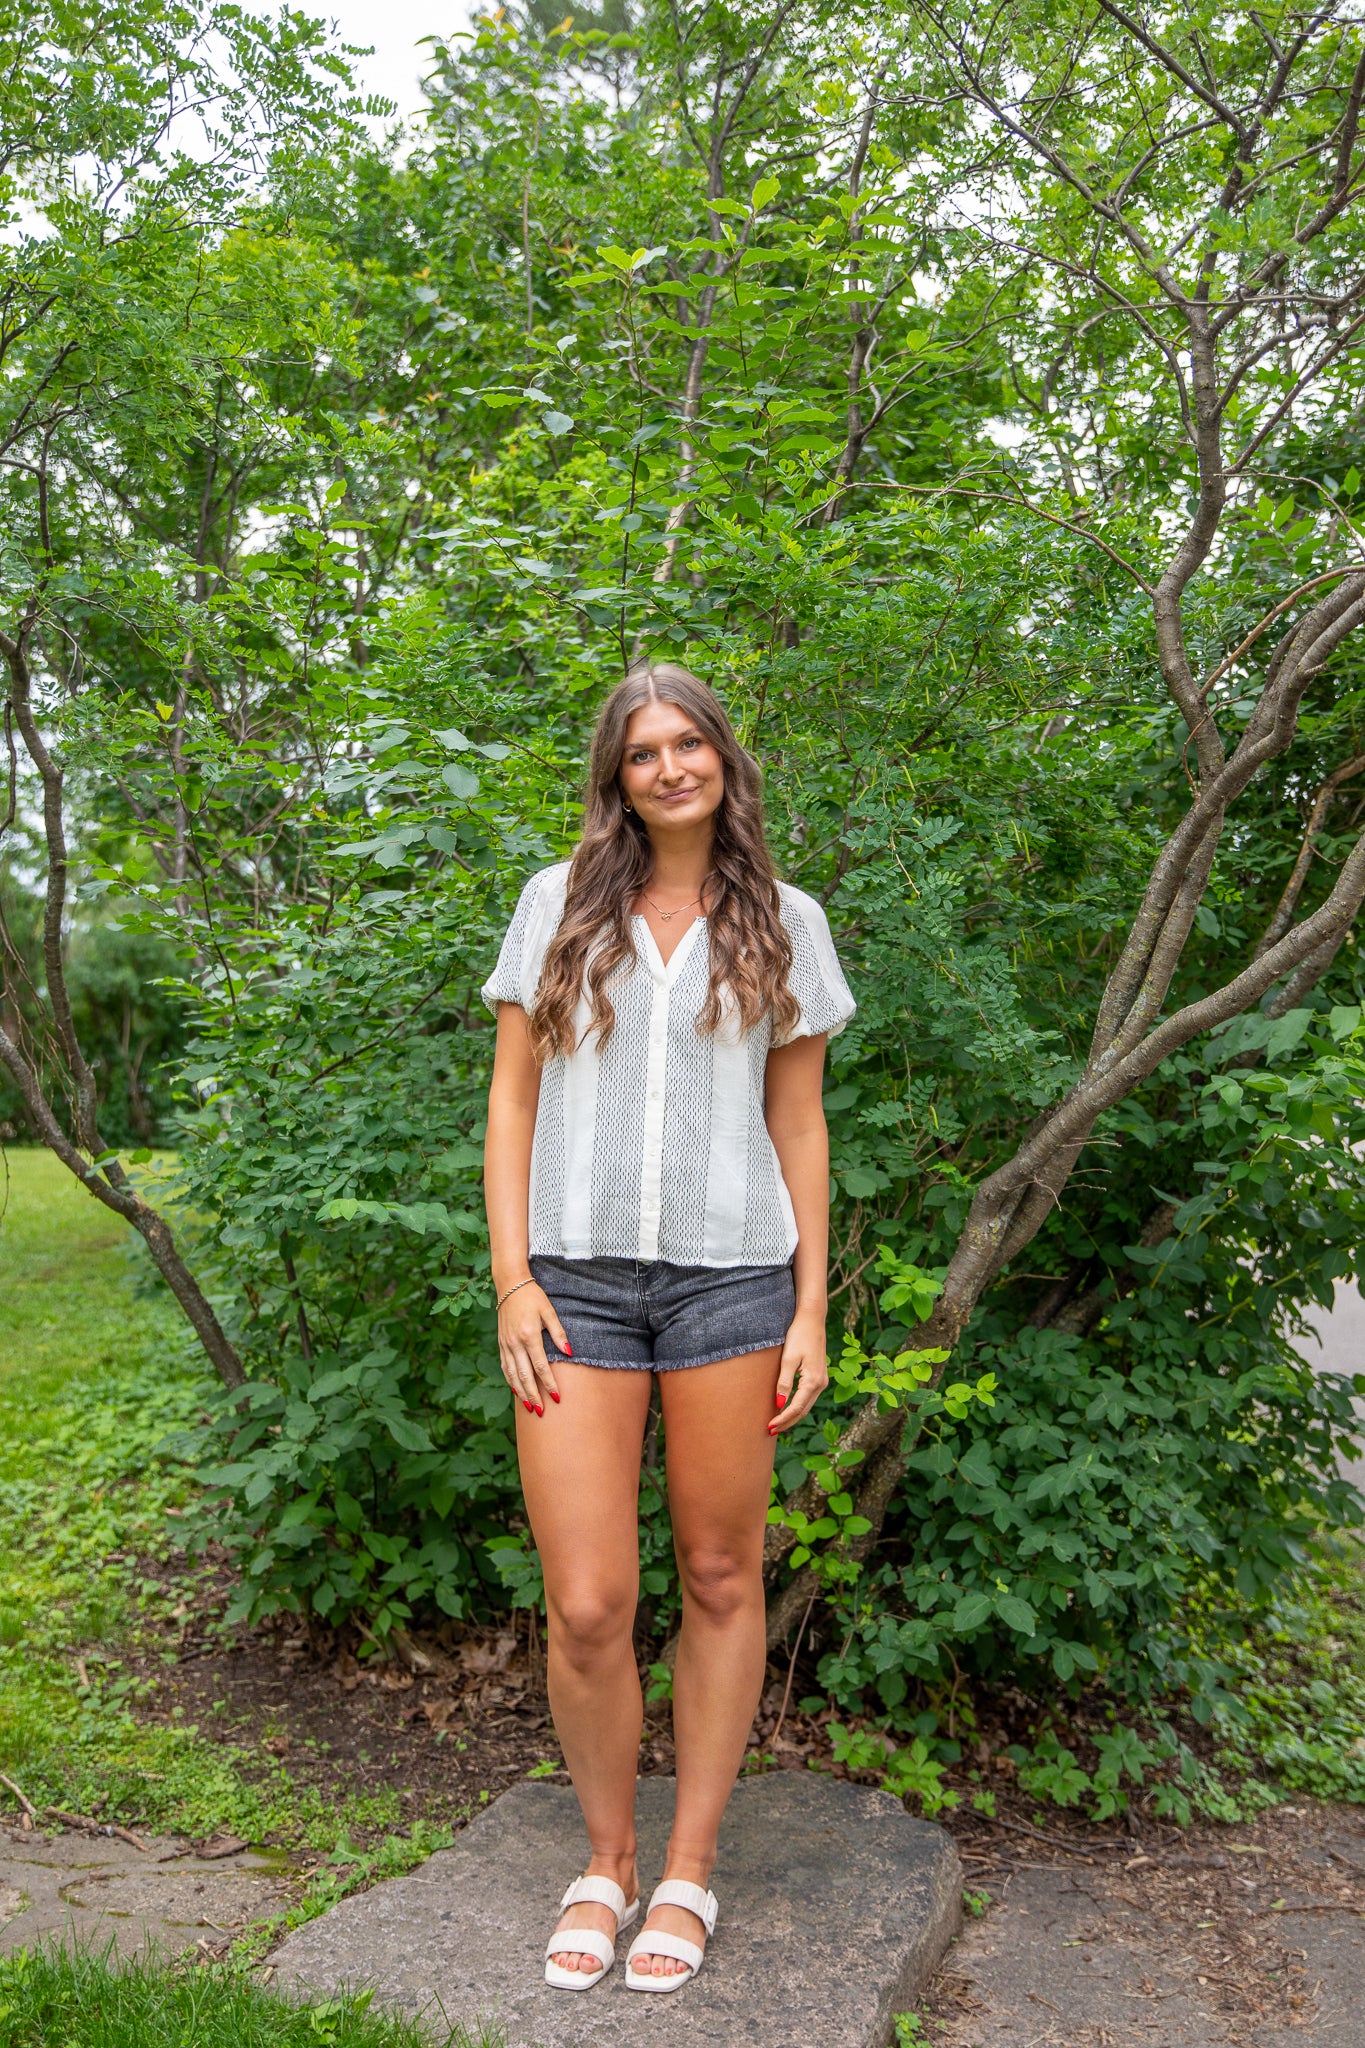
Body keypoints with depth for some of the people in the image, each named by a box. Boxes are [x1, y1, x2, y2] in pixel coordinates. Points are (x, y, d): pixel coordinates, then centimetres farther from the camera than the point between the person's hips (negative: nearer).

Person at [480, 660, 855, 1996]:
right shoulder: (559, 903, 7)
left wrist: (810, 1310, 2)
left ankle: (689, 1869, 29)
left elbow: (798, 1124, 8)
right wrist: (512, 1278, -3)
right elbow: (512, 1099, 6)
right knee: (586, 1607, -1)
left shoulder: (782, 922, 7)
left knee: (721, 1579, 9)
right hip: (578, 1274, 0)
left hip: (729, 1273, 1)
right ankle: (606, 1863, 25)